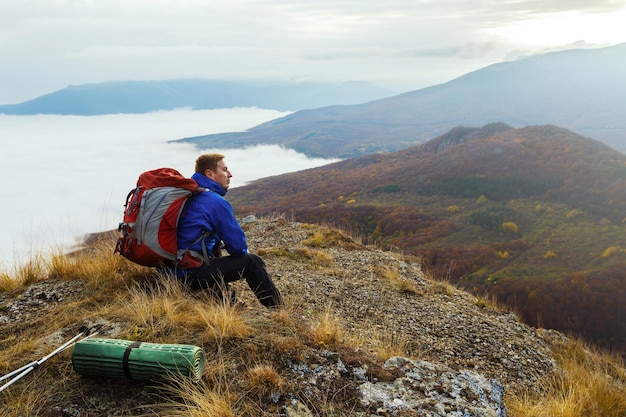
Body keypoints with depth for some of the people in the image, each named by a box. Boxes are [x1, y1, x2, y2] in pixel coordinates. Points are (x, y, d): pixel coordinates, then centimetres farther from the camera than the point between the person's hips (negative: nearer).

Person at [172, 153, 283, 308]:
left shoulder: (189, 197, 12)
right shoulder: (216, 202, -14)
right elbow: (237, 246, -13)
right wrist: (244, 252, 11)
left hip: (179, 271, 9)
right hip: (194, 274, -9)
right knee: (252, 261, -2)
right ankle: (278, 310, 9)